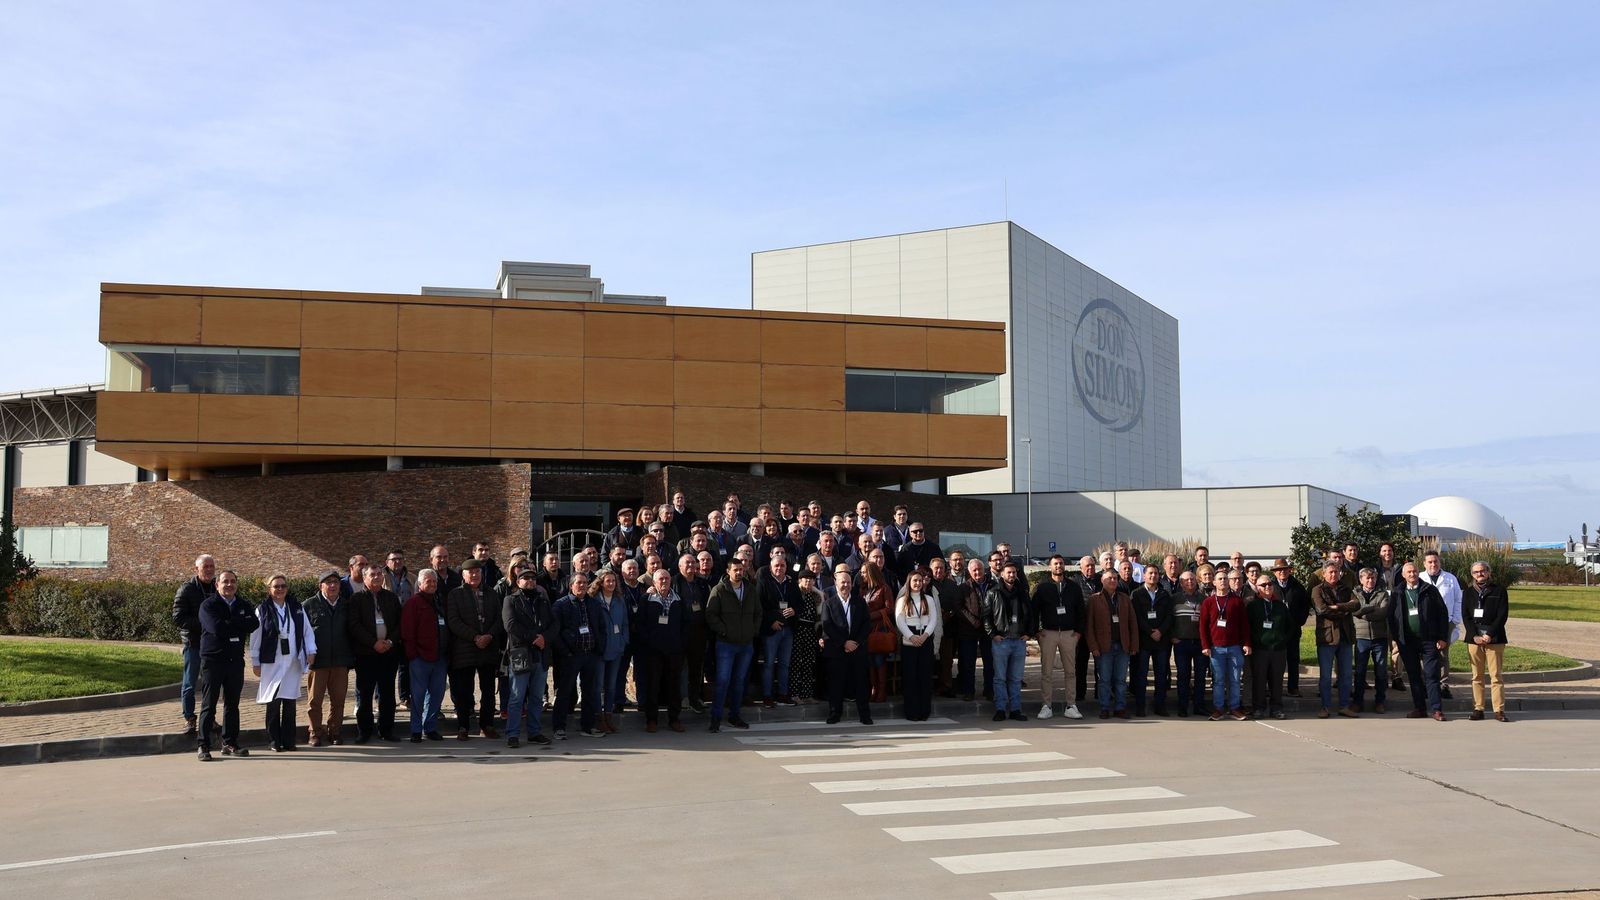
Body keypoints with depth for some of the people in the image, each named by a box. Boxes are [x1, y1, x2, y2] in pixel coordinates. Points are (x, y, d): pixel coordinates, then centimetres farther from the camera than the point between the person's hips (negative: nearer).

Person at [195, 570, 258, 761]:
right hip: (212, 660, -5)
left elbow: (254, 623, -7)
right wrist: (240, 625, -9)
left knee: (232, 704, 9)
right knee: (208, 705, -3)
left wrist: (230, 624, -13)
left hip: (235, 660, 5)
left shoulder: (243, 606, 12)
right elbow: (217, 628, -19)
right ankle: (204, 746, 2)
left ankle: (230, 743, 16)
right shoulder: (208, 605, -3)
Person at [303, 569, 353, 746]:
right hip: (317, 661, -3)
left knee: (338, 700, 5)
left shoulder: (345, 606, 13)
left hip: (340, 662, 3)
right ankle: (316, 733, 11)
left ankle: (335, 732, 15)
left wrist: (351, 658, 12)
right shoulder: (310, 605, 1)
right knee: (315, 699, 2)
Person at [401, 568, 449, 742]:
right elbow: (407, 631, -10)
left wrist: (447, 653, 13)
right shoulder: (414, 603, -4)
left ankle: (430, 727, 18)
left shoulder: (441, 602, 17)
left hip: (440, 657, 6)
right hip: (421, 656, -6)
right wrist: (412, 654, -14)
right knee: (418, 695, -1)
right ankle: (416, 730, 6)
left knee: (437, 693, 9)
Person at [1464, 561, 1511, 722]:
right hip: (1474, 639, 3)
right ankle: (1478, 709, 6)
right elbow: (1466, 616, 6)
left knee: (1496, 676, -5)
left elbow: (1502, 615, -2)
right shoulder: (1469, 593, 13)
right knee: (1477, 677, 4)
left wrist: (1490, 635, -11)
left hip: (1494, 639, -2)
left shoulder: (1499, 591, 5)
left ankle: (1499, 710, -3)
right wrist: (1475, 636, -8)